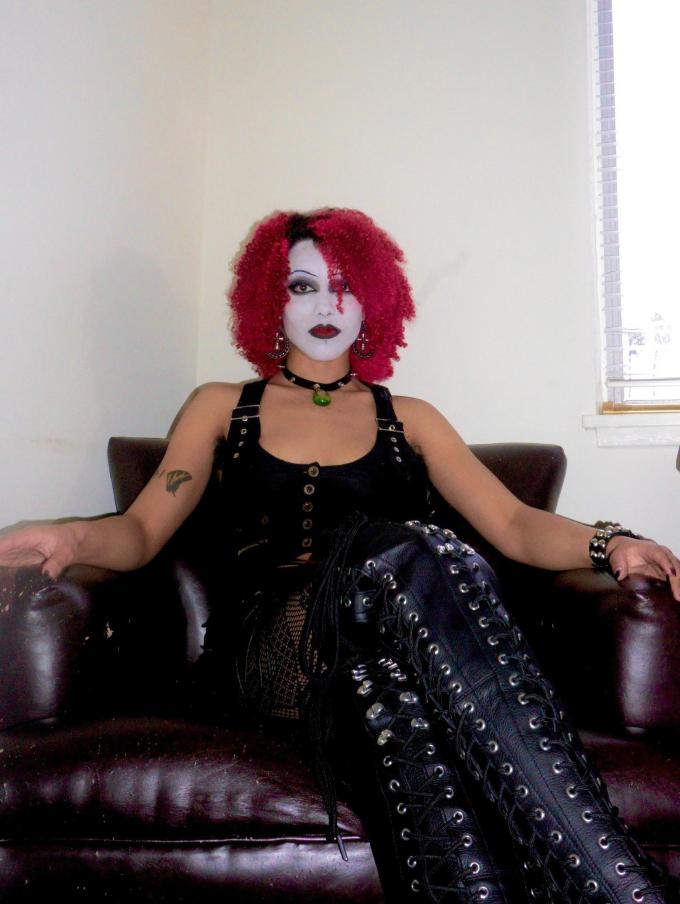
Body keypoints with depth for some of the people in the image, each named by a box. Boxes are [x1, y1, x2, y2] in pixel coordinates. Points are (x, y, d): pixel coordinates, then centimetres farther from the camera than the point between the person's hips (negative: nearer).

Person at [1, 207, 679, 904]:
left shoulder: (408, 419, 22)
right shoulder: (222, 408, 21)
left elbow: (515, 524, 10)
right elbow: (140, 530, 11)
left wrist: (607, 545, -11)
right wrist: (74, 540, -12)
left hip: (379, 655, 1)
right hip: (270, 649, -1)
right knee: (405, 554, -33)